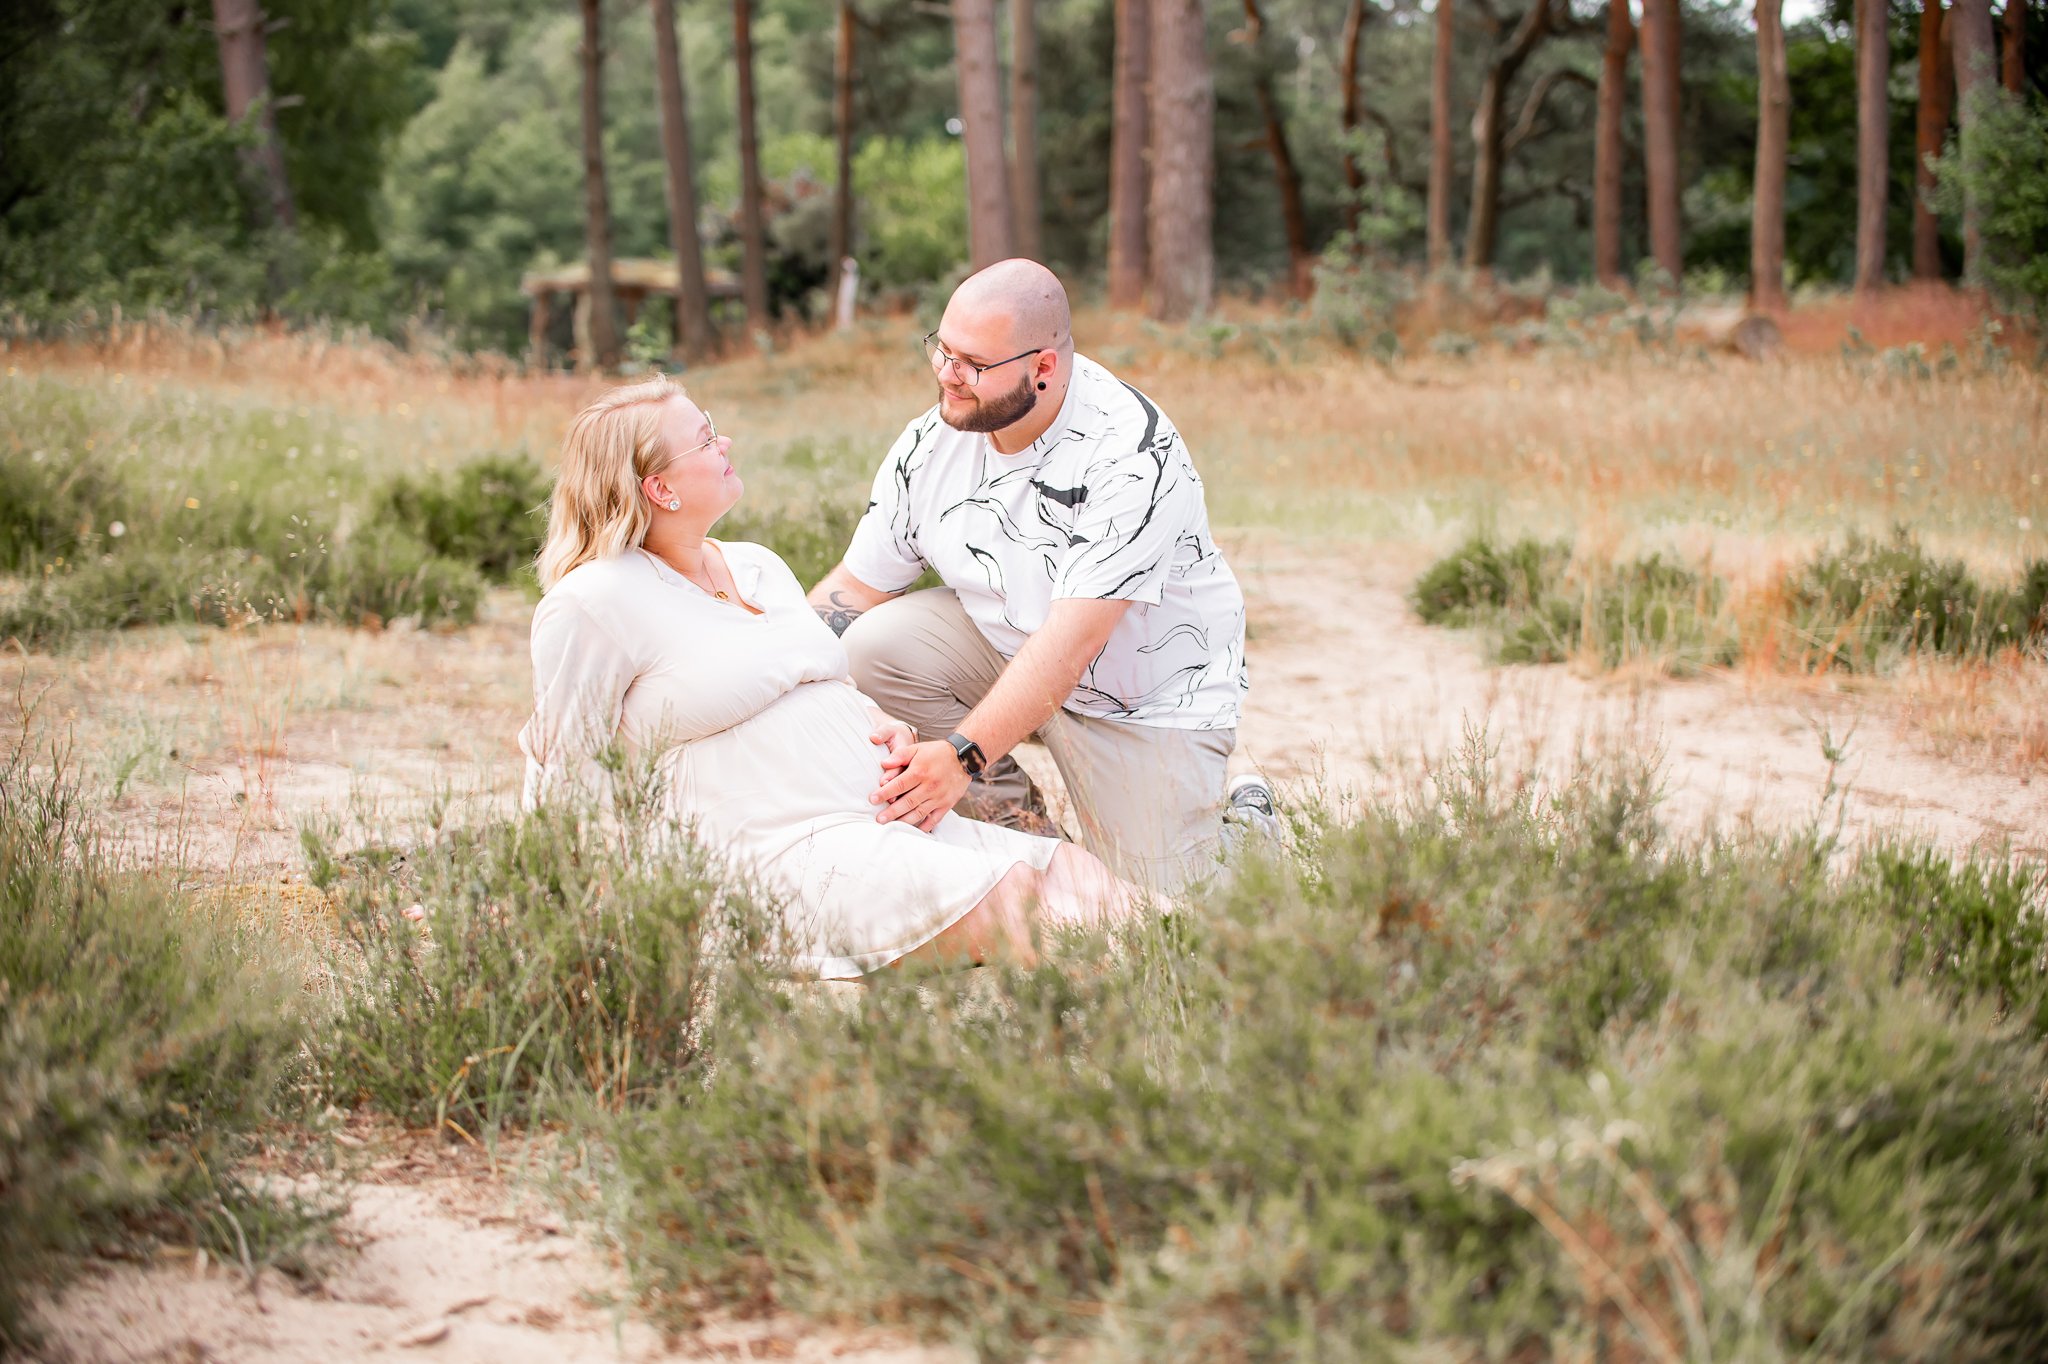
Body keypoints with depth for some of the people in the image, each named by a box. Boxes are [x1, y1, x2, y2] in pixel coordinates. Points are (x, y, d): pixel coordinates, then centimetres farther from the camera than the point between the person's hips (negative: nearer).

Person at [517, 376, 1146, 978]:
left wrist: (890, 729, 6)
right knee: (1000, 899, -31)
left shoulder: (761, 566, 22)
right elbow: (564, 773, 2)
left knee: (1084, 881, -16)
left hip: (893, 817, 8)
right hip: (780, 852, -8)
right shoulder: (593, 603, -2)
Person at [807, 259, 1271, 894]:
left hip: (1152, 692, -5)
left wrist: (965, 755, -47)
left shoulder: (1133, 457, -30)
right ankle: (1013, 822, -1)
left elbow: (1072, 640, -37)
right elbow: (857, 586, -3)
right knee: (873, 643, -20)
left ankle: (1243, 819, 21)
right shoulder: (933, 441, -11)